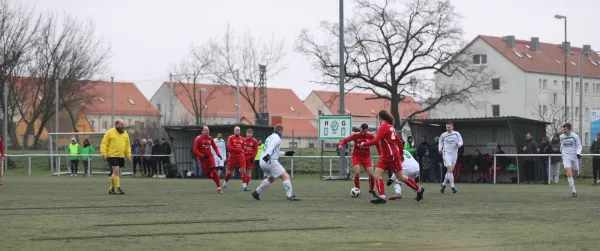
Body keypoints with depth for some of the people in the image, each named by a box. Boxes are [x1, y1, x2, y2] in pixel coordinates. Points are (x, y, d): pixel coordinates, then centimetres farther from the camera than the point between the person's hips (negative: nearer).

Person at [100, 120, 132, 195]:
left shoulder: (125, 134, 12)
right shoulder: (110, 132, -5)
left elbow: (128, 146, 17)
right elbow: (104, 144, -5)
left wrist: (128, 155, 8)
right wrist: (104, 154, -12)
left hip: (121, 156, 6)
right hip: (112, 155, -6)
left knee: (116, 173, 10)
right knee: (116, 171, -14)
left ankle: (111, 188, 20)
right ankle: (118, 188, -14)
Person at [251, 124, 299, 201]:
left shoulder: (269, 137, 23)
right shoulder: (277, 138, -6)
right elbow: (271, 147, -25)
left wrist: (285, 153, 40)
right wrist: (268, 155, -41)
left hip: (262, 162, 9)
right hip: (271, 161, -9)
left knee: (271, 178, 29)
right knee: (286, 176, -6)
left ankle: (256, 192, 26)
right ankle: (289, 196, -14)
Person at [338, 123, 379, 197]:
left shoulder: (370, 136, -10)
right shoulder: (355, 135, -15)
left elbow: (377, 144, 2)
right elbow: (345, 140, -14)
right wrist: (340, 145, -34)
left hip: (366, 157, 2)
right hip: (356, 156, -2)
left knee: (371, 174, -7)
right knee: (357, 172, -21)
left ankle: (371, 190, 17)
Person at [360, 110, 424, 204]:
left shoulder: (384, 126, -14)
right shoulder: (391, 126, 12)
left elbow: (376, 140, -24)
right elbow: (399, 141, 15)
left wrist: (364, 144, -12)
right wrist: (401, 154, 23)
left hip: (392, 156, -9)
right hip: (386, 157, 9)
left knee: (401, 177, 2)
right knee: (376, 174, -1)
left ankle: (419, 190, 15)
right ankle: (382, 197, -6)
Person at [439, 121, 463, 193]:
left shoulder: (456, 134, 2)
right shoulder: (443, 135, 3)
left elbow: (461, 142, 3)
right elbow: (440, 142, 19)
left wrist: (458, 144, -19)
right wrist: (440, 148, 1)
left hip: (454, 154, 3)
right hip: (446, 154, -3)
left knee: (450, 170, 11)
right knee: (450, 169, -17)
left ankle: (444, 184, 30)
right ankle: (452, 187, -18)